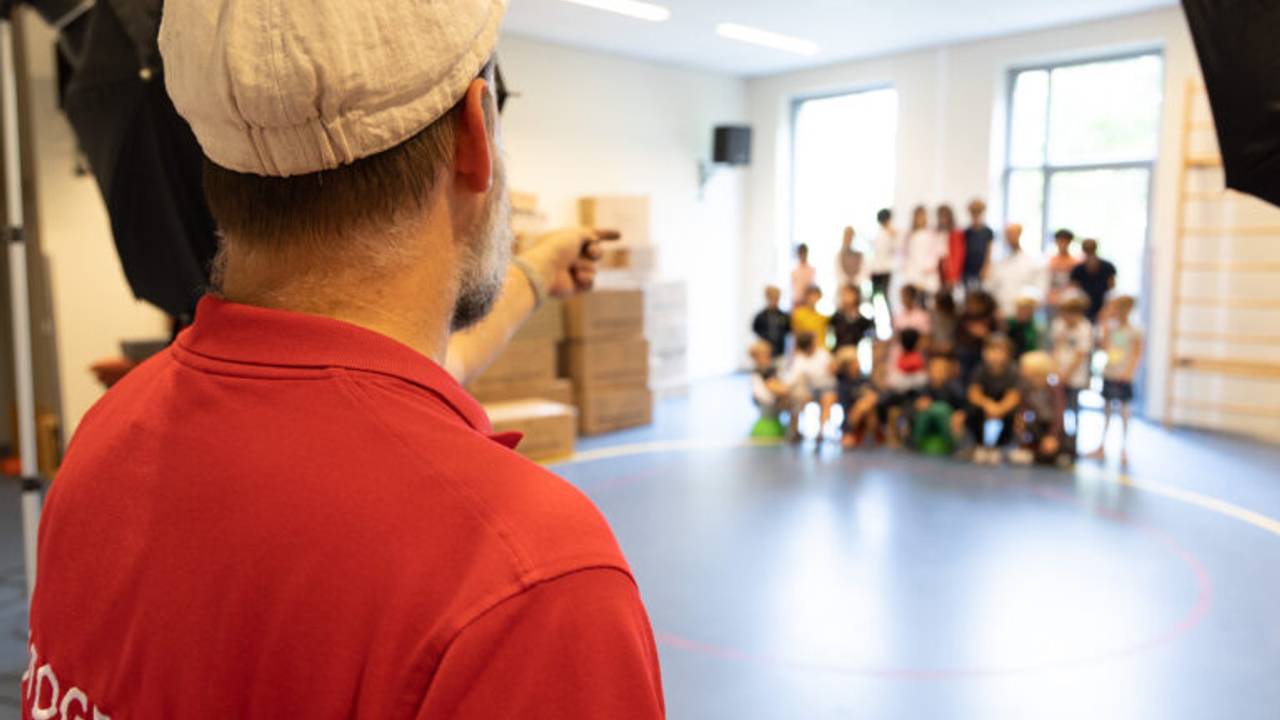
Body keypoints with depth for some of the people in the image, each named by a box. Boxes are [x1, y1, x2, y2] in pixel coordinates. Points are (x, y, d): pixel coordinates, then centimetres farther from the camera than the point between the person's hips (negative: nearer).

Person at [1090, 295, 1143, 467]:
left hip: (1123, 378, -5)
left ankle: (1124, 450, 9)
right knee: (1106, 410, 12)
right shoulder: (1111, 329, 6)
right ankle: (1102, 447, 20)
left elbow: (1138, 355, -9)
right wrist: (1105, 328, -2)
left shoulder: (1134, 333, -8)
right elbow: (1105, 348, 2)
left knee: (1124, 411, 1)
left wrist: (1130, 372, -20)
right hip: (1109, 375, 5)